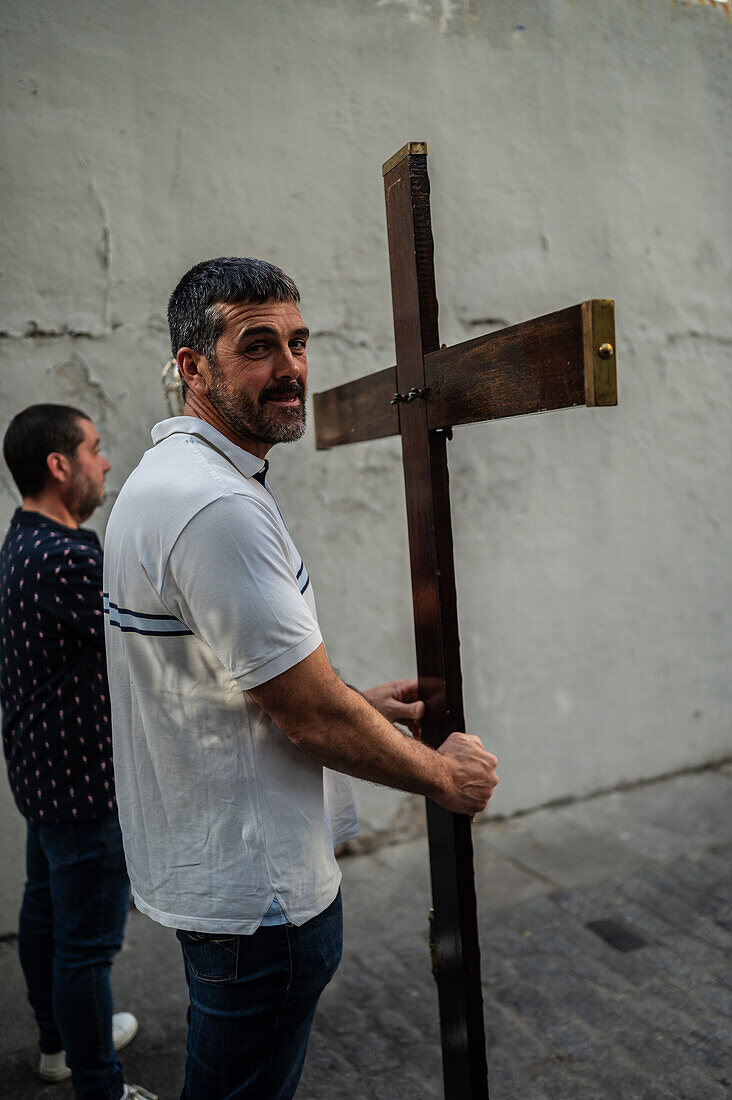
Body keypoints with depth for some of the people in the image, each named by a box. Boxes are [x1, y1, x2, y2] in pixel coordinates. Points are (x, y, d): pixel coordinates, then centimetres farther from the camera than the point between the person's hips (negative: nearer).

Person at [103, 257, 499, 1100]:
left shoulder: (169, 476, 7)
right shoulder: (217, 504, -28)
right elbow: (313, 720, -25)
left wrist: (357, 704, 12)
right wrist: (445, 776, -8)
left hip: (204, 865, 10)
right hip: (256, 894, -10)